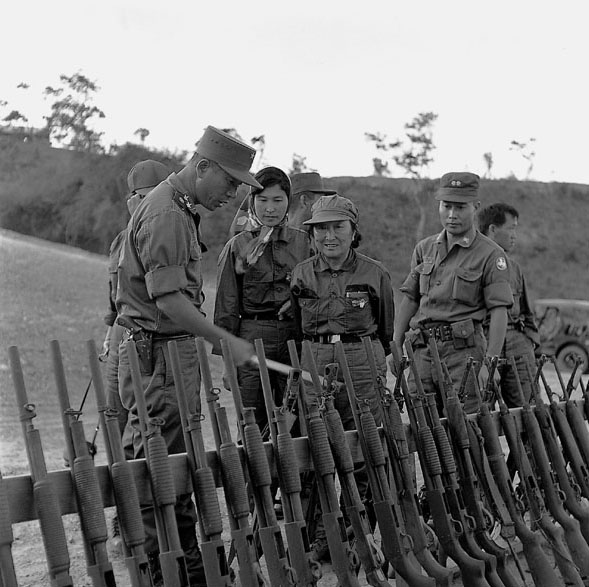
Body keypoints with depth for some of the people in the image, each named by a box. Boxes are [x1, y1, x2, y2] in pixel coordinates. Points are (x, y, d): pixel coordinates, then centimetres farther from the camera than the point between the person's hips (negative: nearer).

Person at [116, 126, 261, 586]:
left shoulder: (183, 210, 16)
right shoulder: (164, 216, -18)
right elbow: (170, 301, -24)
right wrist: (228, 341, -23)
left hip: (177, 352, 11)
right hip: (156, 353, -11)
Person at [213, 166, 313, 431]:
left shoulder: (304, 242, 9)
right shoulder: (237, 247, 4)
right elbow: (226, 306, 4)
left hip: (296, 337, 2)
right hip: (252, 337, -1)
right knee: (253, 427, -1)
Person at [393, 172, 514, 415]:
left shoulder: (491, 255, -3)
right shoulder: (424, 248, 13)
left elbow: (499, 312, -7)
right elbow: (409, 299, 17)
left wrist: (490, 363, -14)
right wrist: (396, 347, 11)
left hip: (464, 350, -5)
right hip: (423, 350, 5)